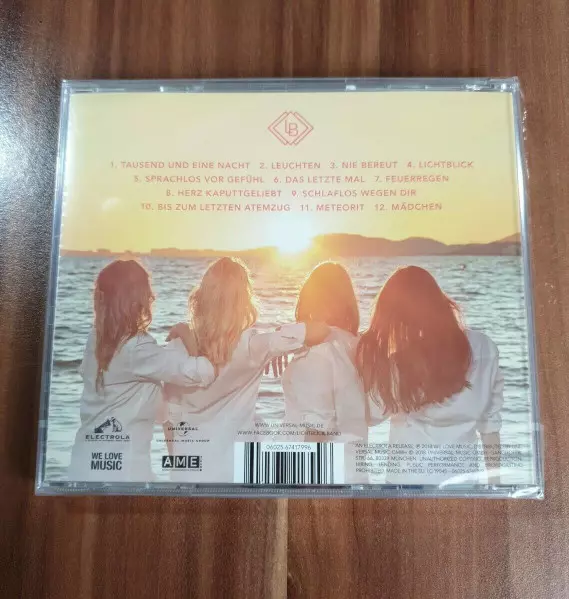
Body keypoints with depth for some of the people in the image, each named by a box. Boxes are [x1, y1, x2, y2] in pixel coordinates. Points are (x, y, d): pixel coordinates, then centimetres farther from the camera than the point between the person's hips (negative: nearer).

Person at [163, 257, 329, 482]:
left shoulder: (177, 349, -9)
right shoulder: (250, 345, -18)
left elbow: (170, 415, -1)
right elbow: (319, 331, -21)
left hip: (189, 470, 2)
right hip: (235, 470, -2)